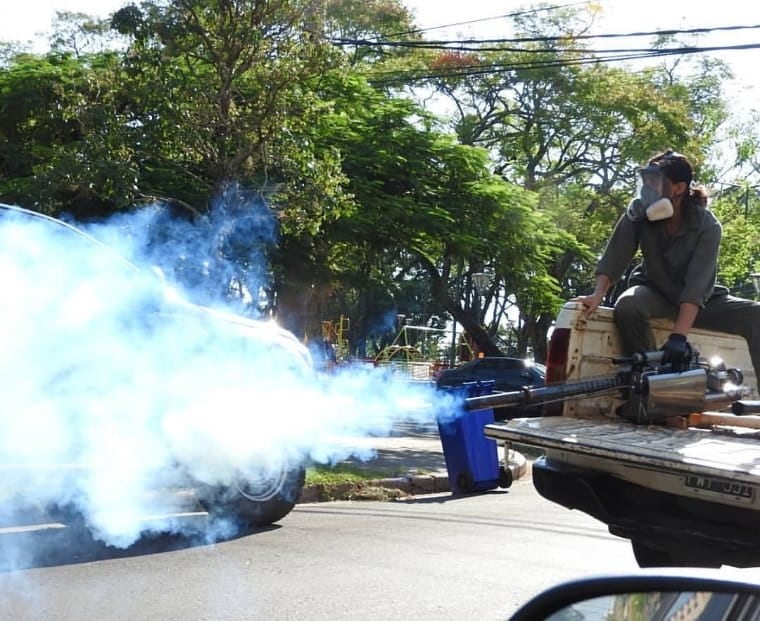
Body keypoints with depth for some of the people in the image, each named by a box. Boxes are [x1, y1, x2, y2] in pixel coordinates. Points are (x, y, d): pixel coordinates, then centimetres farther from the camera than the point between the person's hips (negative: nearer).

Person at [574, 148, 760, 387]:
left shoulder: (707, 226, -22)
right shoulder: (638, 212, -14)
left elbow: (697, 283, -33)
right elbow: (615, 256, -18)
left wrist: (679, 336, -44)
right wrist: (598, 295, -37)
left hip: (701, 300, -1)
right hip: (655, 293, 1)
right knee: (627, 306, -35)